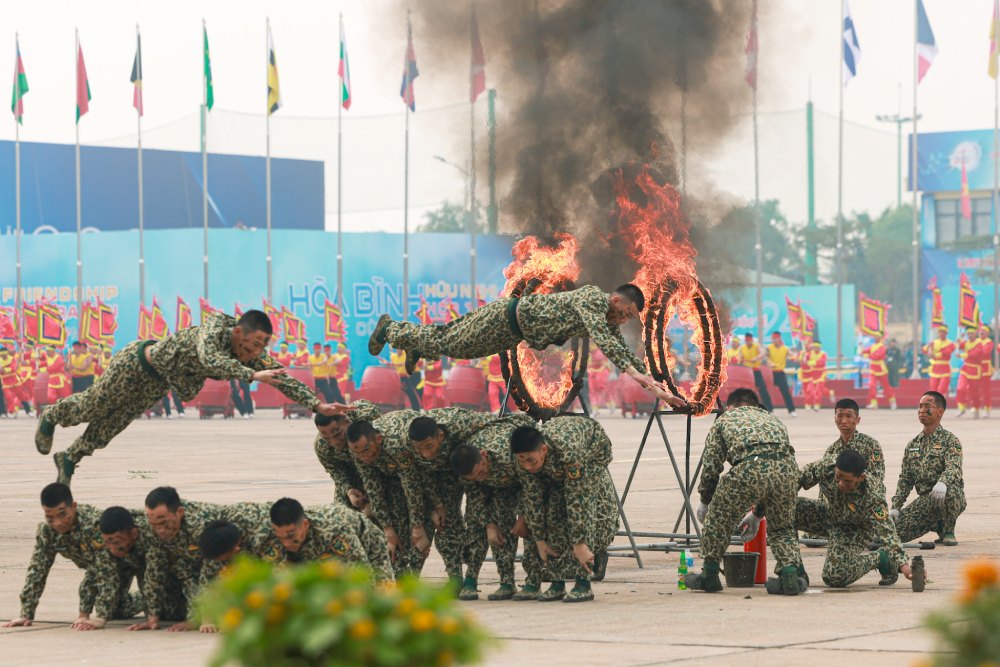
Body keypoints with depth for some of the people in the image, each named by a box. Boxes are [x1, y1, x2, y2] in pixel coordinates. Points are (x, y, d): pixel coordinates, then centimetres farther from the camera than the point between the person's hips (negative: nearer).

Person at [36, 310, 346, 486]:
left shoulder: (253, 356, -20)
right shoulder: (216, 327, -39)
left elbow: (282, 379, -17)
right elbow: (208, 358, -58)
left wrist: (317, 404, -28)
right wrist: (252, 375, -63)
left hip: (157, 386, 6)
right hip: (137, 363, -6)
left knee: (109, 429, 19)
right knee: (90, 407, 17)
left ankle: (69, 458, 42)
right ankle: (50, 417, 47)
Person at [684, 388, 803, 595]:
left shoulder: (724, 420, 27)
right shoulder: (773, 419, 37)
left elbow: (710, 468, 21)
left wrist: (704, 502, 38)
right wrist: (758, 512, 49)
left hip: (748, 469, -3)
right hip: (787, 467, 3)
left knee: (718, 517, 20)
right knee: (782, 528, 23)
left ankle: (710, 576, 26)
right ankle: (790, 574, 4)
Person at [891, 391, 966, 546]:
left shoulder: (950, 440, -5)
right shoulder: (912, 445, 14)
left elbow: (954, 469, -24)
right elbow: (905, 480, 15)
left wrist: (942, 483, -46)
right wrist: (895, 507, 4)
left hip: (952, 498, -6)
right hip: (925, 500, 6)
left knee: (949, 491, -42)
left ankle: (948, 531, -12)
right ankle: (937, 525, 14)